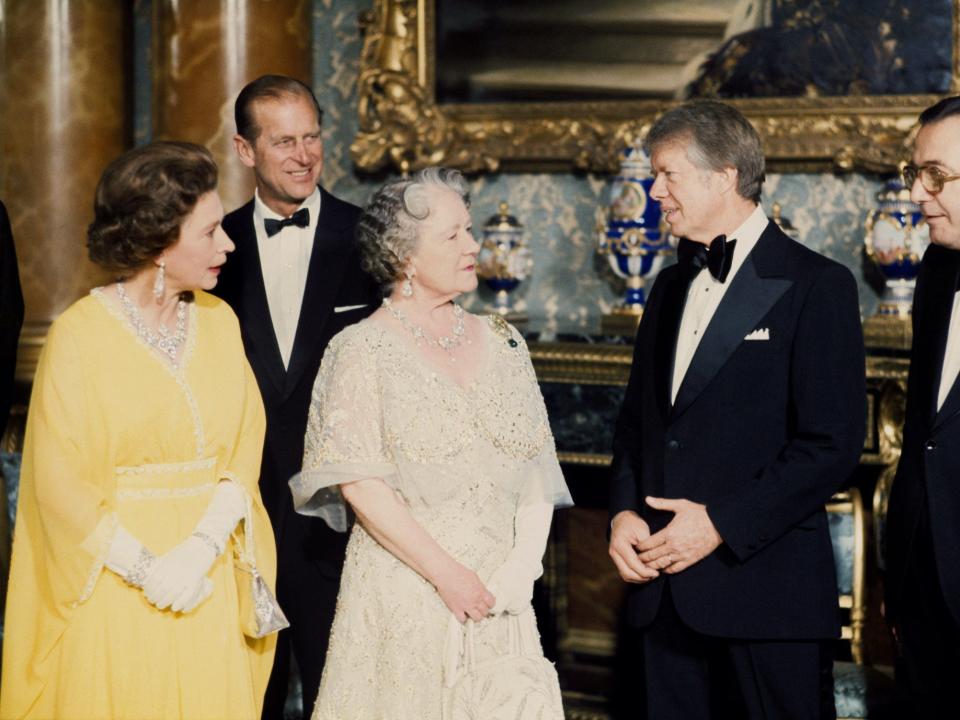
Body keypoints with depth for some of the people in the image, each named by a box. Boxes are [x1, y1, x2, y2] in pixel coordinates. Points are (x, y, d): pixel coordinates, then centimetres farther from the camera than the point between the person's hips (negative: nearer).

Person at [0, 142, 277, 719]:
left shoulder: (220, 320, 5)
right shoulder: (81, 334, -10)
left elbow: (246, 445, 2)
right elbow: (60, 481, -11)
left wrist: (201, 549, -13)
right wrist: (145, 569, -16)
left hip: (209, 580, 4)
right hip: (116, 586, -4)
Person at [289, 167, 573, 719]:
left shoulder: (503, 343, 9)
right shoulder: (362, 351, -4)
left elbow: (538, 469, 7)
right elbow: (359, 484, -11)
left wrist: (521, 567, -8)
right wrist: (446, 573, -15)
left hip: (499, 596, 4)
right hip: (405, 597, -4)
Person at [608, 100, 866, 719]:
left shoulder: (817, 285, -7)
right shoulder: (672, 286, 16)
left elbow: (833, 443, -13)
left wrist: (720, 524, -15)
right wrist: (624, 511, 2)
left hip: (768, 591, -6)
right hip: (666, 589, 6)